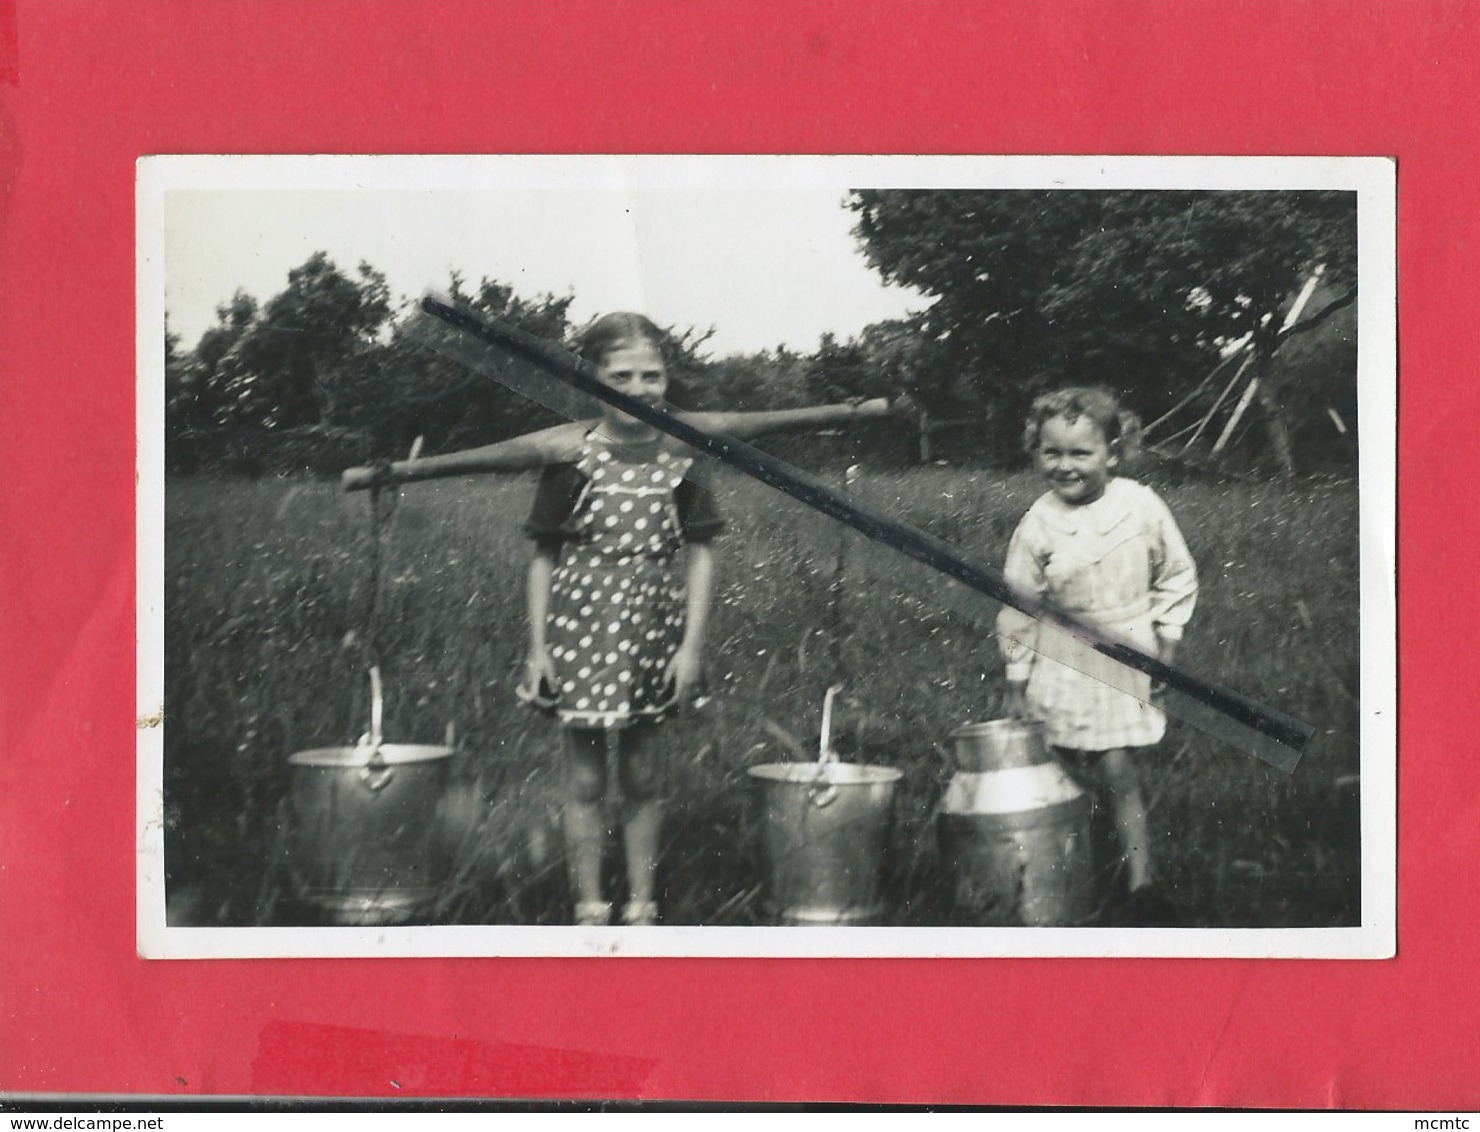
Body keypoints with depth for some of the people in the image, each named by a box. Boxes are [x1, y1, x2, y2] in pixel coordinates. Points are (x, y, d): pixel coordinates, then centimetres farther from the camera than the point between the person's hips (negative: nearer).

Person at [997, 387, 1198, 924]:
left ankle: (1140, 880, 0)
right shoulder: (1037, 526, -9)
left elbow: (1177, 576, 5)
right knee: (1073, 773, 3)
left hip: (1128, 660, -1)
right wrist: (1016, 682, 1)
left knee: (1117, 770, -8)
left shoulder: (1141, 506, -8)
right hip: (1063, 663, 1)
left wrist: (1166, 641, 2)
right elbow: (1018, 607, -1)